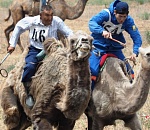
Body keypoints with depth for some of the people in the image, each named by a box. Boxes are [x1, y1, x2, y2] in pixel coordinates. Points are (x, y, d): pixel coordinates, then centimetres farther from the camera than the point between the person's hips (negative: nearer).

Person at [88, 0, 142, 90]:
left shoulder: (128, 20, -15)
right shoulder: (106, 14, -22)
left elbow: (137, 37, -17)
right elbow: (92, 22, -33)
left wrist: (135, 52, -34)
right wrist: (102, 31, -52)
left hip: (115, 48, 4)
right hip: (99, 47, -4)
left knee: (129, 72, 4)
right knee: (92, 71, -19)